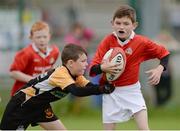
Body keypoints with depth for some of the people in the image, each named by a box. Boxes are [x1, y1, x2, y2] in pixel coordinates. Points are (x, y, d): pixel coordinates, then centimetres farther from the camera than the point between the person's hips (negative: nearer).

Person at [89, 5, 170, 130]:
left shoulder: (141, 42, -11)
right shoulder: (108, 41, -12)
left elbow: (164, 53, 3)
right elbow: (92, 69, -15)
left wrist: (160, 69, -15)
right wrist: (103, 68, -37)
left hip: (132, 91, 0)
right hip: (111, 93, 0)